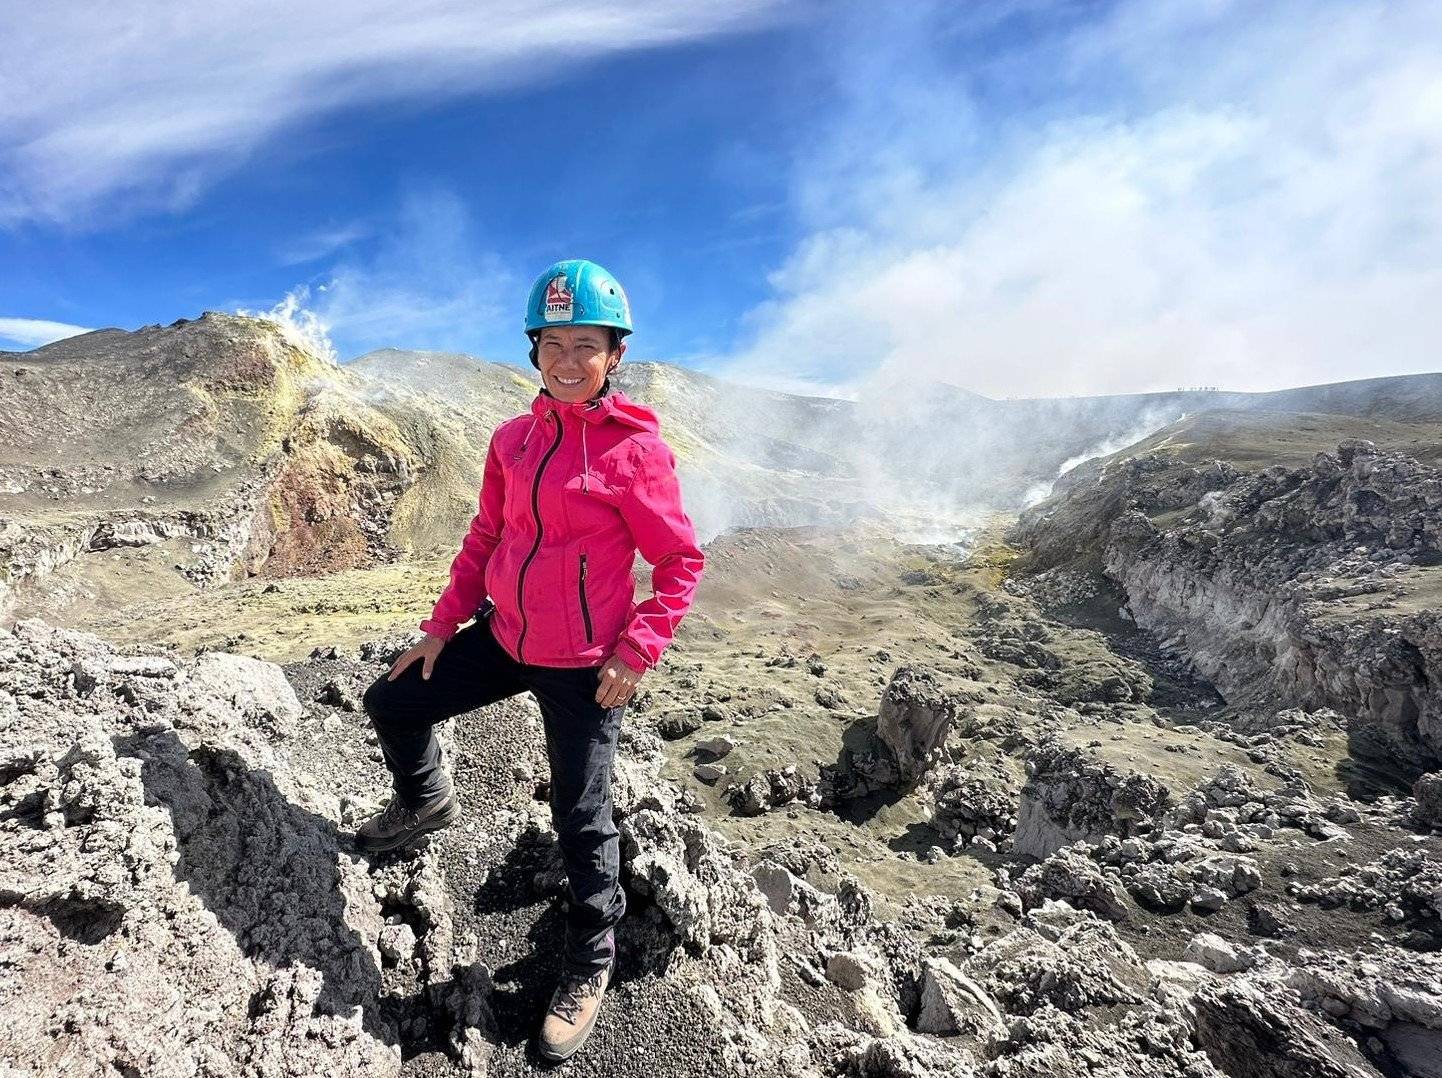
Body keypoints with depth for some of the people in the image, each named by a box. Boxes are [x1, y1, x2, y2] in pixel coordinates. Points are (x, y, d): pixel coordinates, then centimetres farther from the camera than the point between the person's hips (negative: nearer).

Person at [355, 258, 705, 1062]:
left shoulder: (637, 448, -15)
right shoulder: (513, 439, 3)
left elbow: (681, 561, -12)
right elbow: (487, 536, 12)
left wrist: (637, 654, -19)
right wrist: (442, 625, 10)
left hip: (584, 665, -6)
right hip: (504, 637, 6)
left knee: (581, 817, 6)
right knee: (394, 703, 16)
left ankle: (592, 962, 33)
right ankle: (426, 802, 48)